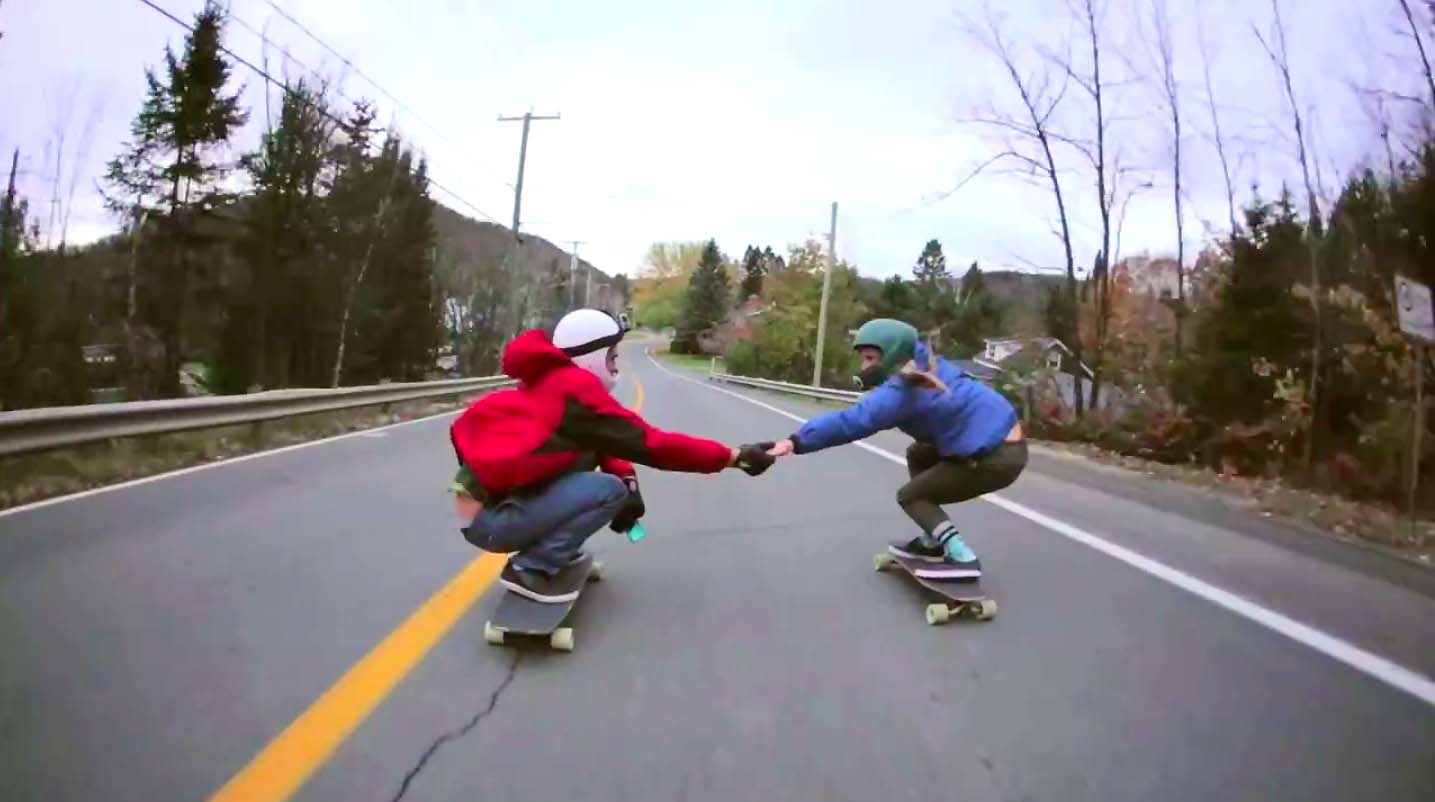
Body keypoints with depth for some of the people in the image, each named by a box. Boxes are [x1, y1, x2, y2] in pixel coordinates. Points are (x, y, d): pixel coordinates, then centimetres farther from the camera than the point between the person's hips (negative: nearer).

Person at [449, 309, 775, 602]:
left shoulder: (554, 381, 11)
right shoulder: (576, 388, -16)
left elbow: (605, 443, 15)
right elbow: (652, 444, -18)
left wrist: (628, 479, -5)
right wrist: (734, 457, -13)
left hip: (493, 497, 9)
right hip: (489, 518, -9)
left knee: (588, 451, 11)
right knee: (611, 489, -14)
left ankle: (556, 549, 12)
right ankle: (529, 568, -8)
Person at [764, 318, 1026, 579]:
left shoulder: (903, 390, -21)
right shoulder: (924, 364, 5)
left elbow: (850, 421, -33)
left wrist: (796, 442, -37)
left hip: (998, 458, -10)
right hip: (1001, 440, 10)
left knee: (910, 496, 6)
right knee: (917, 455, 25)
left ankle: (963, 558, -7)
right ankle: (931, 543, 27)